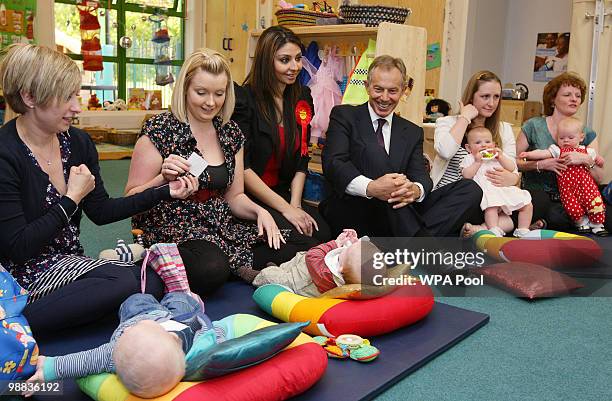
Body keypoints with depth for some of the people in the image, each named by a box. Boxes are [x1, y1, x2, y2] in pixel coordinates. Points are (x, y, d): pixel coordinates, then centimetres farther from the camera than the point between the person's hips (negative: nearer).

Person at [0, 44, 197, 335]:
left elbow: (100, 211, 8)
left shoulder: (78, 142, 4)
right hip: (24, 275, -7)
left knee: (156, 282, -16)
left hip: (68, 262, 7)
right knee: (125, 282, -28)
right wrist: (72, 198, -15)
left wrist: (166, 192, -1)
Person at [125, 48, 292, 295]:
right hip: (169, 231, -5)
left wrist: (260, 211, -6)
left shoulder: (231, 133, 8)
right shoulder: (159, 130, -9)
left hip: (219, 228, 5)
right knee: (212, 269, -34)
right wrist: (164, 179, -24)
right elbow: (132, 199, -6)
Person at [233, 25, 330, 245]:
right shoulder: (243, 99, -10)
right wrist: (285, 208, -15)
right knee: (302, 241, -26)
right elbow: (242, 166, -13)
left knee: (325, 234, -21)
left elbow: (301, 160, 10)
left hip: (284, 194, 6)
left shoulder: (303, 97, 9)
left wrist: (294, 205, -5)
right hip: (246, 199, -5)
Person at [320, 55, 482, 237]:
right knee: (374, 154, -31)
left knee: (470, 188, -11)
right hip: (350, 213, -4)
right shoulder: (344, 115, 7)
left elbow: (420, 174, 6)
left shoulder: (413, 132, 19)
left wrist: (416, 190, -21)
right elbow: (332, 163, -9)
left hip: (401, 212, 4)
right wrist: (370, 188, -29)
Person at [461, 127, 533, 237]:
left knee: (527, 205, -2)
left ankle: (523, 231, 5)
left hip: (505, 188, 5)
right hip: (487, 191, -5)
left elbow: (512, 168, 12)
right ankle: (495, 232, -43)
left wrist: (500, 157, 1)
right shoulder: (470, 159, 13)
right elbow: (466, 175, -3)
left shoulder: (499, 155, 25)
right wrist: (477, 162, -6)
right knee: (491, 206, -37)